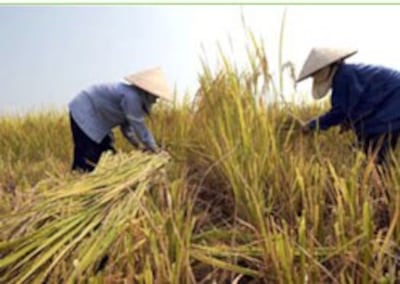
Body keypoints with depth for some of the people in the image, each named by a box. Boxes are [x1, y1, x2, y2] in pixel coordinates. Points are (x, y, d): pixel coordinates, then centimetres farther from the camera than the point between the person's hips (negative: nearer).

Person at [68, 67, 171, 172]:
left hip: (95, 120, 10)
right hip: (83, 113, -10)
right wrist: (155, 149, -16)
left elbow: (127, 125, 9)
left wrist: (139, 146, 3)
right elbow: (139, 127, -25)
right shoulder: (132, 96, -28)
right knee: (88, 156, -14)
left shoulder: (135, 97, 2)